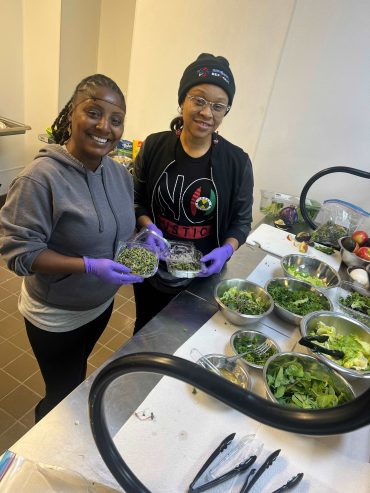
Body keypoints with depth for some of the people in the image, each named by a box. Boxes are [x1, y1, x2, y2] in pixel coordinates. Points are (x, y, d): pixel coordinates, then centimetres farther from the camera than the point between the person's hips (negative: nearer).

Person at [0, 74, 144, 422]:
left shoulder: (120, 172, -5)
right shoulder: (41, 178, -27)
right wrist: (89, 266, -34)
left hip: (102, 304, 6)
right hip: (56, 318, -6)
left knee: (77, 376, 32)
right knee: (64, 396, 17)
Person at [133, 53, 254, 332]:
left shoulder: (237, 162, -12)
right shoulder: (154, 147, -9)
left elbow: (241, 220, -2)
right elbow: (136, 200, 1)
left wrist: (226, 250, -21)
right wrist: (149, 227, -18)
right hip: (152, 270, 2)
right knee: (144, 331, 26)